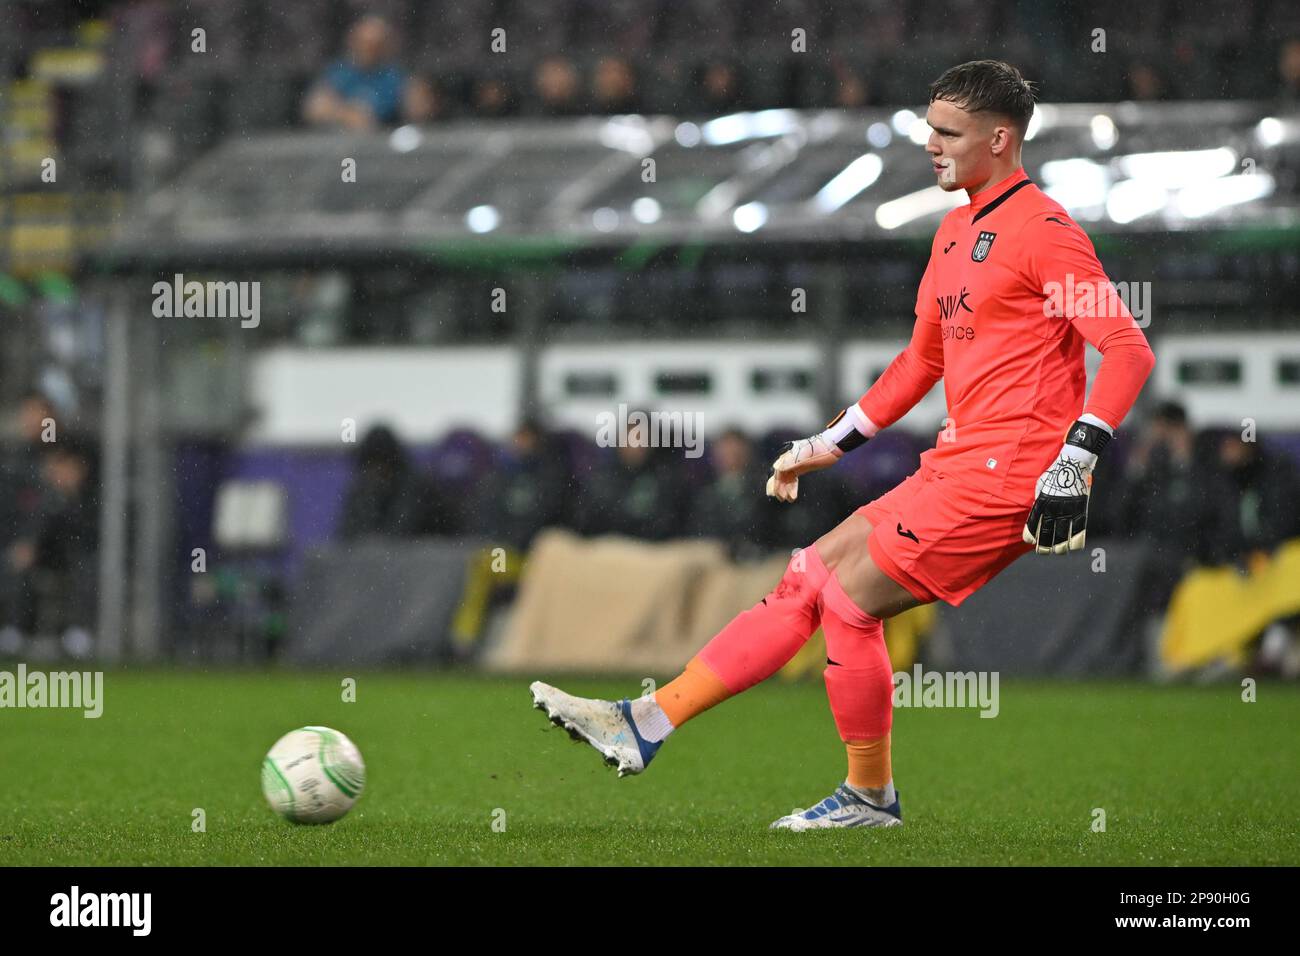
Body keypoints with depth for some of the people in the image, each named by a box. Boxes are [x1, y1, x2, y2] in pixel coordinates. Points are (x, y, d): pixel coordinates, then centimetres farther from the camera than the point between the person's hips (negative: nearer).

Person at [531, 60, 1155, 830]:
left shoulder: (1043, 230, -12)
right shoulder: (956, 230, 17)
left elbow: (1129, 350, -17)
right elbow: (923, 358, 28)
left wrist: (1074, 463, -24)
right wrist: (832, 443, 26)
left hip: (1007, 476, -9)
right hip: (955, 470, 9)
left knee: (849, 597, -10)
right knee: (807, 580, 4)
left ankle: (871, 796, 5)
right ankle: (647, 725, 4)